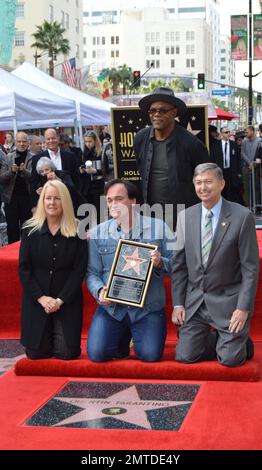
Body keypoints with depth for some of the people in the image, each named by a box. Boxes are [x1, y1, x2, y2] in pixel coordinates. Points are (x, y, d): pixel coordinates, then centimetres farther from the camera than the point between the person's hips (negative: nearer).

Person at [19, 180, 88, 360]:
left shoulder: (77, 230, -2)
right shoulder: (30, 230, 0)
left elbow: (80, 269, -5)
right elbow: (24, 268, -2)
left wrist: (60, 300, -13)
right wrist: (41, 297, -13)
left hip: (67, 301, -1)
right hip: (36, 300, 1)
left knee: (66, 353, -5)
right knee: (36, 352, 0)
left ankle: (58, 336, 29)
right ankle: (46, 335, 35)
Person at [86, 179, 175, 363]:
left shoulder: (159, 227, 1)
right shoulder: (98, 233, 6)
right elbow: (92, 272, 6)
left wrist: (161, 263, -20)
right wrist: (99, 291, -13)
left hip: (148, 308, -1)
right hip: (111, 307, 1)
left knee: (151, 355, -16)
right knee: (97, 353, -14)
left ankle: (137, 336, 21)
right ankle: (123, 338, 21)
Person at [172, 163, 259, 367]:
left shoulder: (242, 216, -9)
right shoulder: (186, 216, 4)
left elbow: (251, 267, -8)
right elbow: (179, 264, 7)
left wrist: (243, 308, -13)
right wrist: (178, 304, 1)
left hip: (228, 301, -4)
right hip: (194, 301, 4)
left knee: (230, 359, -9)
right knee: (185, 356, -3)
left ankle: (241, 342, 24)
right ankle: (219, 340, 24)